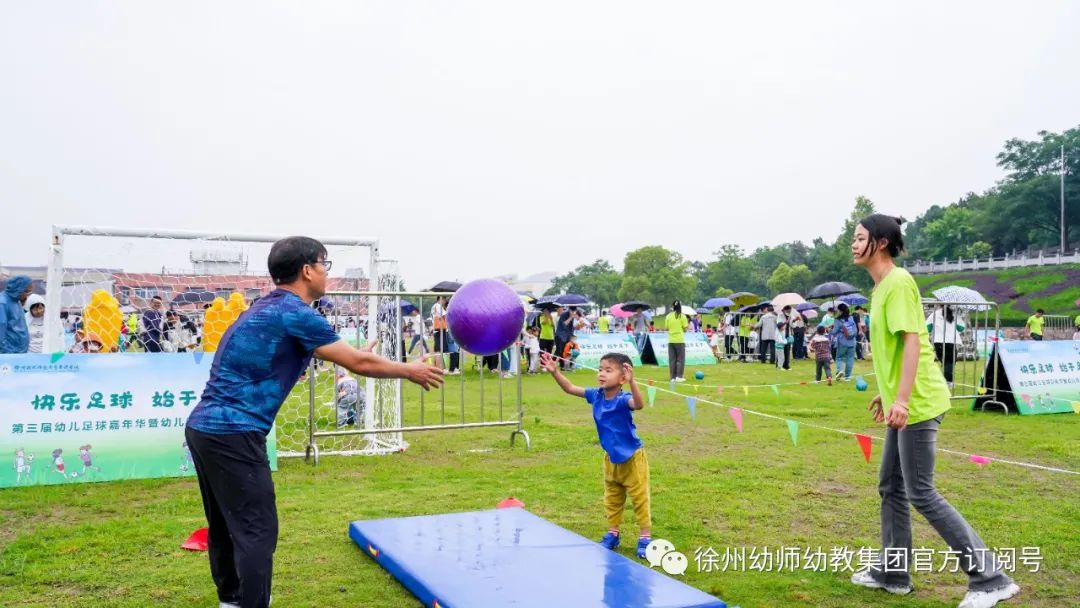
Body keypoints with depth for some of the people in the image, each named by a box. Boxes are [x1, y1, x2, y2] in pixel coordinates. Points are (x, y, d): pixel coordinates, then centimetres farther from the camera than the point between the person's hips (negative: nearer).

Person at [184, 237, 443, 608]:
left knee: (227, 527, 20)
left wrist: (352, 353, 35)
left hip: (203, 428, 10)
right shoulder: (295, 313, -11)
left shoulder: (267, 309, 16)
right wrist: (410, 372, 6)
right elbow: (358, 364, -7)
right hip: (233, 434, -10)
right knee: (256, 532, -3)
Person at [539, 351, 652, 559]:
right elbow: (570, 389, 2)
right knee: (612, 498, 18)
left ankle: (645, 537, 14)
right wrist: (555, 372, -9)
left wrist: (632, 382, -63)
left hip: (632, 457, -7)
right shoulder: (596, 395, -7)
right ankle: (612, 534, 32)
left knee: (640, 498, 4)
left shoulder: (623, 399, -27)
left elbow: (639, 404, -48)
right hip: (611, 458, 7)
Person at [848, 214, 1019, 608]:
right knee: (891, 488, 14)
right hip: (903, 404, 10)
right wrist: (886, 393, 25)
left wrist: (902, 399, -29)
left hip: (917, 404, -10)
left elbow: (913, 341, -23)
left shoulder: (898, 282, -15)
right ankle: (893, 573, 25)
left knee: (920, 494, -6)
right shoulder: (883, 286, 14)